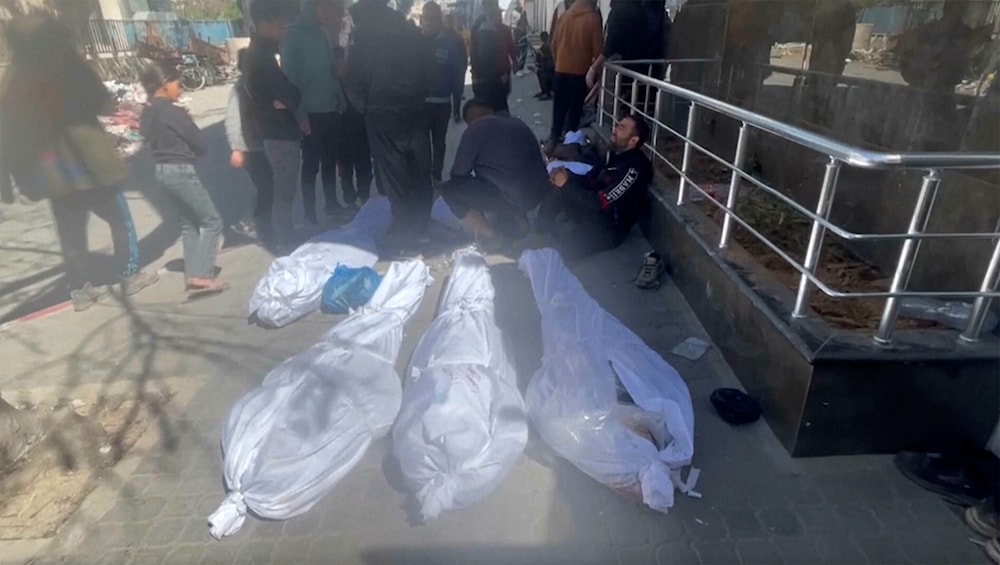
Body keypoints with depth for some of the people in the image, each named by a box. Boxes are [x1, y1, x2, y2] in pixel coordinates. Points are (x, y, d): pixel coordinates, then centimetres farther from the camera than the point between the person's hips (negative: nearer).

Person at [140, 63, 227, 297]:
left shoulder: (147, 114, 9)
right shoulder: (174, 112, -15)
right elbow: (201, 145, -12)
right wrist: (190, 150, 9)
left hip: (162, 170, 9)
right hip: (180, 170, -9)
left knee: (188, 223, 15)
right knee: (212, 220, -3)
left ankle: (192, 275, 14)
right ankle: (201, 275, -9)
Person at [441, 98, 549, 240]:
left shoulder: (476, 129, -5)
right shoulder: (517, 123, 18)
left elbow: (458, 173, 0)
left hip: (512, 197, -8)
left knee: (449, 189, 2)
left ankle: (489, 236, 0)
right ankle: (514, 220, 22)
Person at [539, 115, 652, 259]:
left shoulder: (635, 168, -23)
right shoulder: (617, 154, 7)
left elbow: (601, 202, -27)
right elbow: (591, 179, 10)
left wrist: (567, 184, -20)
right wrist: (567, 176, -10)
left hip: (609, 226, -9)